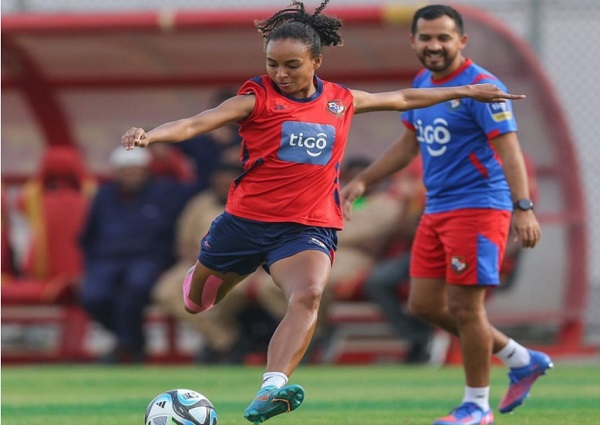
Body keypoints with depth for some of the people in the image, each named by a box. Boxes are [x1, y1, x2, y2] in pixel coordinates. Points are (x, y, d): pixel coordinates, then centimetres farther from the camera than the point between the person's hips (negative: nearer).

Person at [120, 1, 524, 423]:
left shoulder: (341, 100, 7)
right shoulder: (257, 98, -5)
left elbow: (403, 98, 24)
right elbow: (195, 124, -18)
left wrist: (467, 92, 29)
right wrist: (149, 135, -37)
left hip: (308, 227, 1)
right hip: (246, 218, 0)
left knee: (309, 296, -30)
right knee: (196, 301, 19)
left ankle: (272, 389, -44)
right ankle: (202, 273, 58)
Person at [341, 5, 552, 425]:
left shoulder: (480, 87, -15)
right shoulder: (422, 83, 11)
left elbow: (508, 149, -22)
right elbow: (409, 144, 23)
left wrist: (524, 207, -31)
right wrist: (362, 181, 20)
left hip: (478, 206, -9)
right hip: (437, 210, 9)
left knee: (464, 307, -7)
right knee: (425, 304, 8)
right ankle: (523, 361, 21)